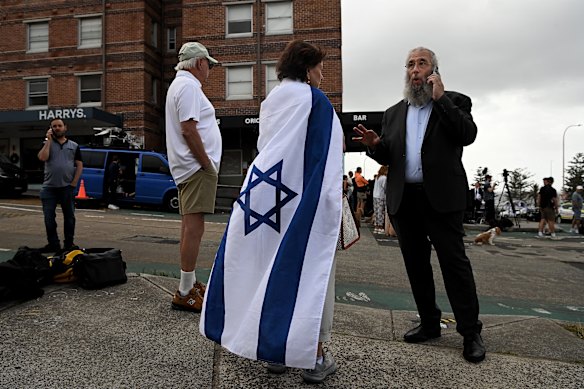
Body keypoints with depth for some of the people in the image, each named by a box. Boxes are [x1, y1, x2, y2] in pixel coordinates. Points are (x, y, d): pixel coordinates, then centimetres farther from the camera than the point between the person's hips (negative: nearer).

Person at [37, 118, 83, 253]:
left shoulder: (74, 145, 9)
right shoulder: (47, 144, 9)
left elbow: (79, 165, 5)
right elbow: (42, 158, -12)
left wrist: (74, 183, -5)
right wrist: (49, 140, -7)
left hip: (67, 187, 0)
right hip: (49, 187, 1)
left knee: (69, 217, 5)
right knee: (49, 217, 4)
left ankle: (69, 244, 15)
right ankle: (53, 244, 14)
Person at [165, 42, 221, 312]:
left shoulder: (179, 84, 23)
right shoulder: (189, 86, -10)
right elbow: (188, 129, -20)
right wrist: (207, 164, -15)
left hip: (187, 167, 11)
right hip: (197, 167, -11)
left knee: (190, 226, 13)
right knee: (194, 227, -10)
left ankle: (190, 284, 23)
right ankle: (185, 293, -6)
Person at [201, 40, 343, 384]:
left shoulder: (270, 101, 13)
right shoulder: (316, 100, -7)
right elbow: (325, 157, -13)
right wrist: (334, 204, -10)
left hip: (267, 199, 6)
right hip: (308, 201, -6)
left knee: (274, 268, 12)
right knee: (311, 271, 3)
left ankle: (274, 346, 21)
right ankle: (314, 355, 10)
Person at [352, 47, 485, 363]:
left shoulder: (455, 102, 6)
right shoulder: (393, 113, 17)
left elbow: (467, 135, -12)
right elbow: (387, 158, 12)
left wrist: (440, 98, -13)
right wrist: (375, 145, -9)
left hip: (441, 197, -4)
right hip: (404, 198, 5)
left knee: (454, 262, -2)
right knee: (416, 264, 11)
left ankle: (470, 332, 12)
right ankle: (429, 323, 25)